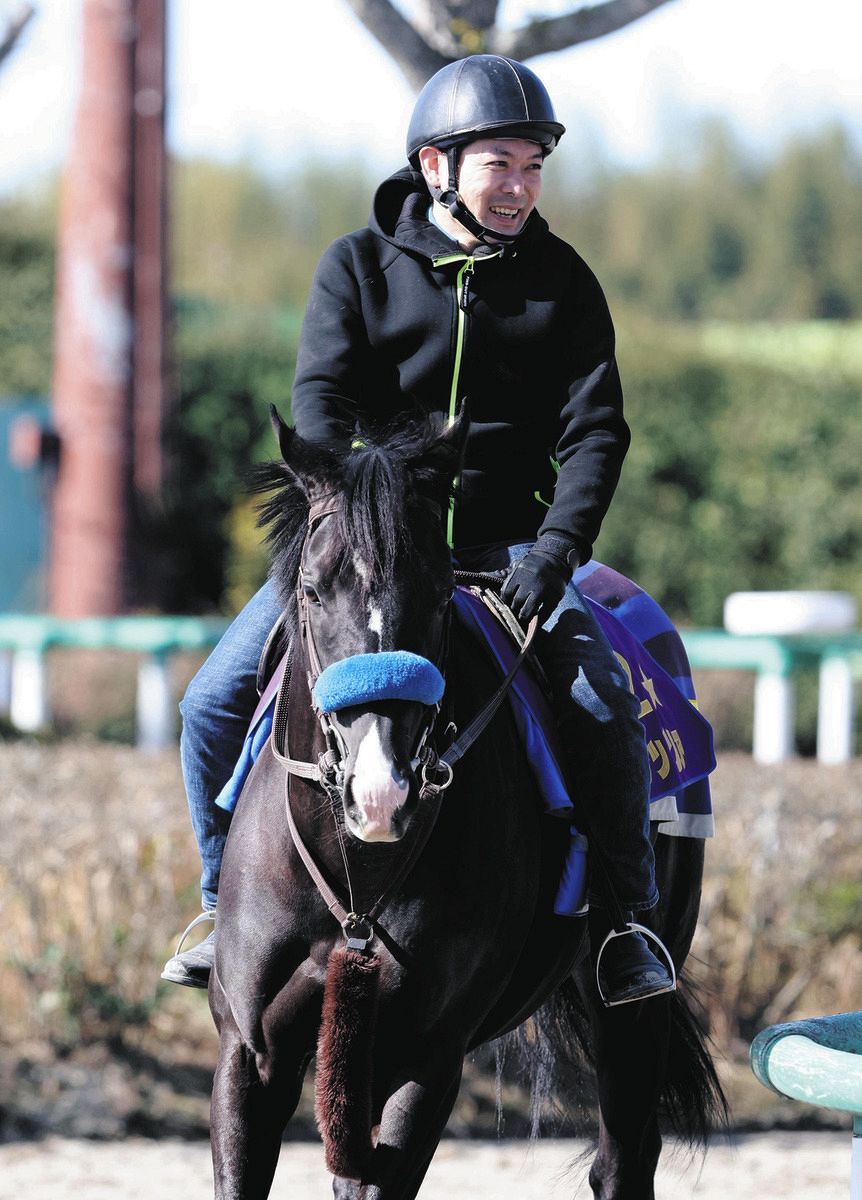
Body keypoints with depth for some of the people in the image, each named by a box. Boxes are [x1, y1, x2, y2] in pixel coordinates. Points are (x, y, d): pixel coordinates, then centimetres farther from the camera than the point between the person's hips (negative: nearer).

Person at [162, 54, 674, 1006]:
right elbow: (321, 405, -10)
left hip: (505, 542, 0)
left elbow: (595, 429, -3)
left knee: (599, 702, -23)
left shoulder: (560, 282, 2)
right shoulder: (359, 267, 0)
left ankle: (624, 913, -3)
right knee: (217, 699, -13)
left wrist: (556, 547, -20)